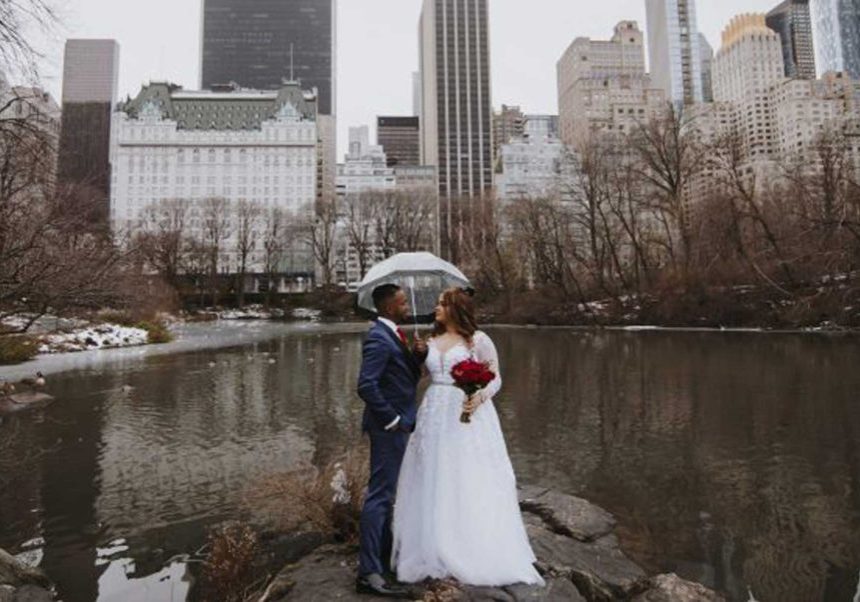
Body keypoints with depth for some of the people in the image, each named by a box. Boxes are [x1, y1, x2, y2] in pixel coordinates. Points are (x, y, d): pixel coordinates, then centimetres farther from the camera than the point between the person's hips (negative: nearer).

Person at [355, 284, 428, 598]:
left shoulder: (393, 335, 12)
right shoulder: (379, 339, -19)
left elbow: (408, 377, 14)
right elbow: (366, 385, -28)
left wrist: (418, 355, -3)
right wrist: (392, 419, -20)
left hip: (399, 426, 10)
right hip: (388, 428, -10)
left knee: (385, 494, 20)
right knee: (379, 496, -4)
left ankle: (384, 558, 35)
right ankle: (369, 573, 6)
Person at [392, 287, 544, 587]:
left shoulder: (478, 339, -3)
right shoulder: (431, 342, 12)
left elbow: (495, 379, -3)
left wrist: (480, 396, -21)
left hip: (467, 414, -5)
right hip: (435, 416, 5)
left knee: (472, 484, 0)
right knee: (435, 485, 9)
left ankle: (478, 554, 16)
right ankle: (436, 553, 24)